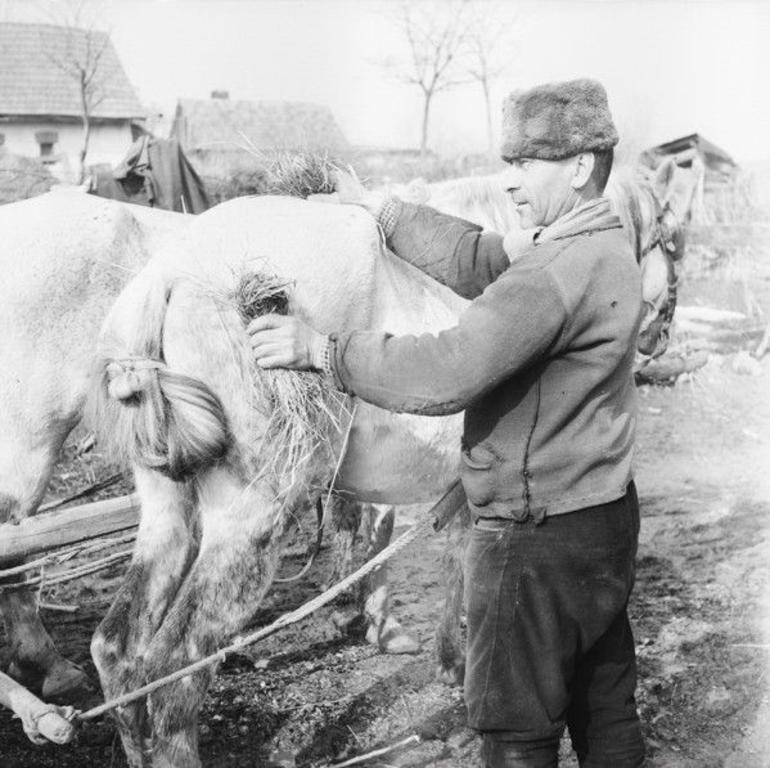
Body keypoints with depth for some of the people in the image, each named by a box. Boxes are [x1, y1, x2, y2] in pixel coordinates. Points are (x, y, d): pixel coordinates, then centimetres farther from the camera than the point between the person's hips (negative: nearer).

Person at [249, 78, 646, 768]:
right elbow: (476, 259, 13)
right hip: (606, 522, 10)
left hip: (536, 542, -9)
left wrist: (323, 349, -24)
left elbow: (448, 373, -31)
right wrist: (378, 209, 12)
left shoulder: (557, 271, -25)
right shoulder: (605, 248, 7)